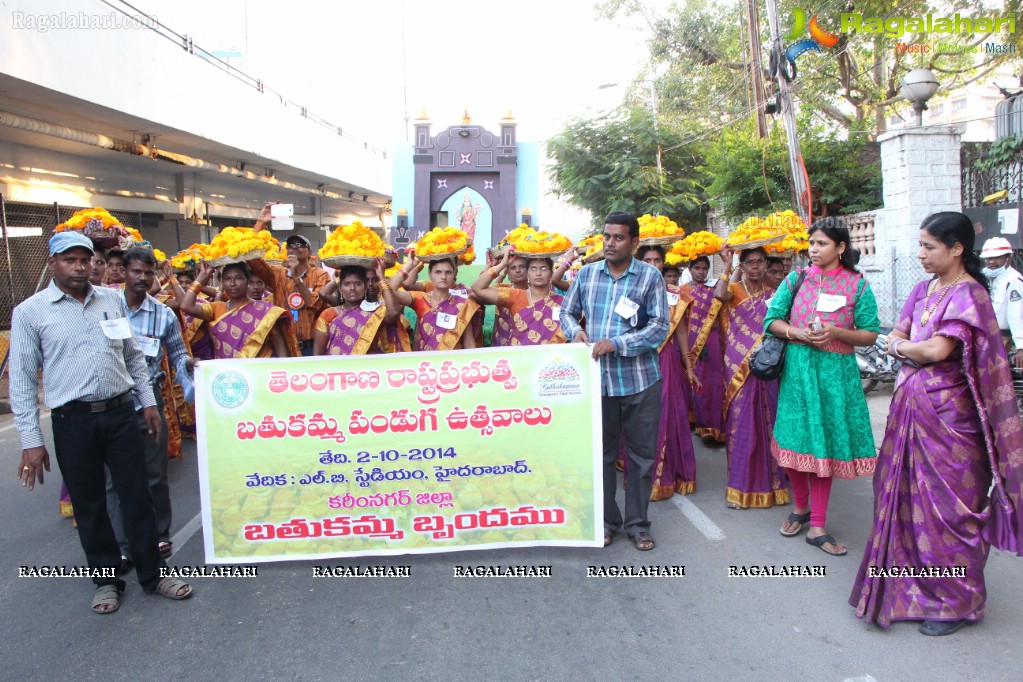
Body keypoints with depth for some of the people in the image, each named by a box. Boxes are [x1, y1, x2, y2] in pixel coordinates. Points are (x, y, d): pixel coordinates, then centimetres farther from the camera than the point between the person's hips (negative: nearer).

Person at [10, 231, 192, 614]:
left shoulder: (112, 300, 7)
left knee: (137, 496, 7)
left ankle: (152, 573, 21)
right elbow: (22, 379, -3)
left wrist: (148, 402, 12)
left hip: (121, 414, 2)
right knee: (89, 505, 10)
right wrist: (31, 440, -6)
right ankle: (106, 578, 27)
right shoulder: (30, 312, -3)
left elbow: (133, 356, 15)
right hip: (73, 422, -2)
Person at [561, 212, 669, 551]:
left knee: (641, 454, 8)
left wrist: (617, 343, -18)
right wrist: (575, 330, -7)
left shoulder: (650, 276, -2)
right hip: (596, 379, 2)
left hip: (639, 380, -2)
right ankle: (607, 520, 28)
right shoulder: (586, 274, 7)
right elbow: (567, 312, 16)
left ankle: (638, 523, 24)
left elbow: (659, 328, -8)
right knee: (601, 452, 12)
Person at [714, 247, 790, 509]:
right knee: (740, 424, -2)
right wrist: (727, 265, -15)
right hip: (738, 368, -3)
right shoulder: (735, 289, 2)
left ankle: (767, 481, 19)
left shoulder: (771, 295, 12)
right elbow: (719, 293, -23)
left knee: (766, 423, 7)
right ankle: (740, 487, 6)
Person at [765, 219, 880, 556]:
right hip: (797, 367, 2)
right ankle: (801, 506, 29)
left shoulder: (857, 285, 1)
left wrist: (836, 332, -16)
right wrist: (798, 333, -13)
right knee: (795, 438, 5)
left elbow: (870, 334, 1)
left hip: (836, 371, -1)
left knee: (824, 443, 1)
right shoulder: (796, 279, 6)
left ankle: (817, 526, 11)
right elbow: (772, 320, 5)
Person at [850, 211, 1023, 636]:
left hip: (947, 413, -7)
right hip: (912, 406, 8)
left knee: (946, 504, 2)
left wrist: (901, 345, -4)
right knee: (908, 496, 13)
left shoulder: (969, 294, -13)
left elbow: (936, 350, -22)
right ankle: (913, 582, 28)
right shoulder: (926, 288, 12)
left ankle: (956, 601, 19)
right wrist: (914, 350, -10)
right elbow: (896, 336, 11)